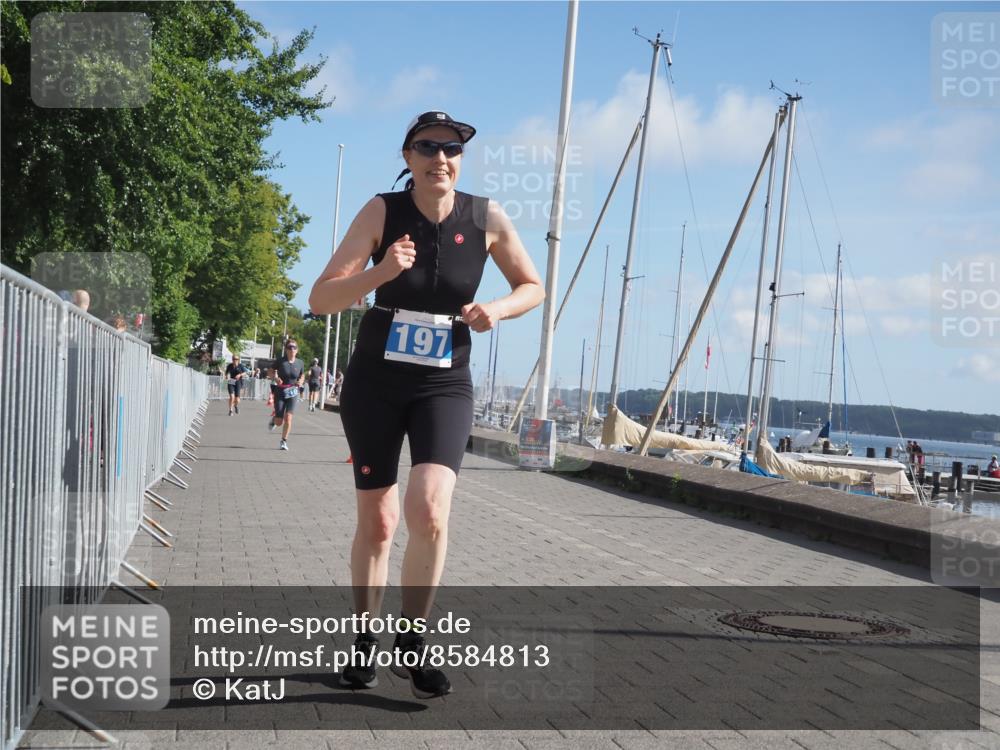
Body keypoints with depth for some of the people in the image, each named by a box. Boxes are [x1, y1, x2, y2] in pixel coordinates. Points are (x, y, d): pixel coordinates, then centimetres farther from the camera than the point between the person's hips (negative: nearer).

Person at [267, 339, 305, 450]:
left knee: (288, 417, -12)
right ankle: (273, 419, 39)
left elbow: (302, 375, 16)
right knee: (279, 422, 1)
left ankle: (284, 442, 3)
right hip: (280, 393, -1)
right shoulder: (280, 361, -8)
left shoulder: (299, 363, -1)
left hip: (292, 394, 1)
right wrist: (275, 378, -22)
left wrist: (300, 382, -6)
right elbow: (271, 373, 0)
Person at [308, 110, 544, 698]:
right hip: (374, 381, 0)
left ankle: (411, 644, 0)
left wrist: (498, 309, -12)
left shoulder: (488, 218, -5)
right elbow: (320, 300, -12)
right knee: (377, 522, 7)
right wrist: (380, 273, -29)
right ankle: (366, 643, 27)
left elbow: (533, 287, 10)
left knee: (429, 509, -20)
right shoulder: (382, 212, -8)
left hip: (445, 385, 0)